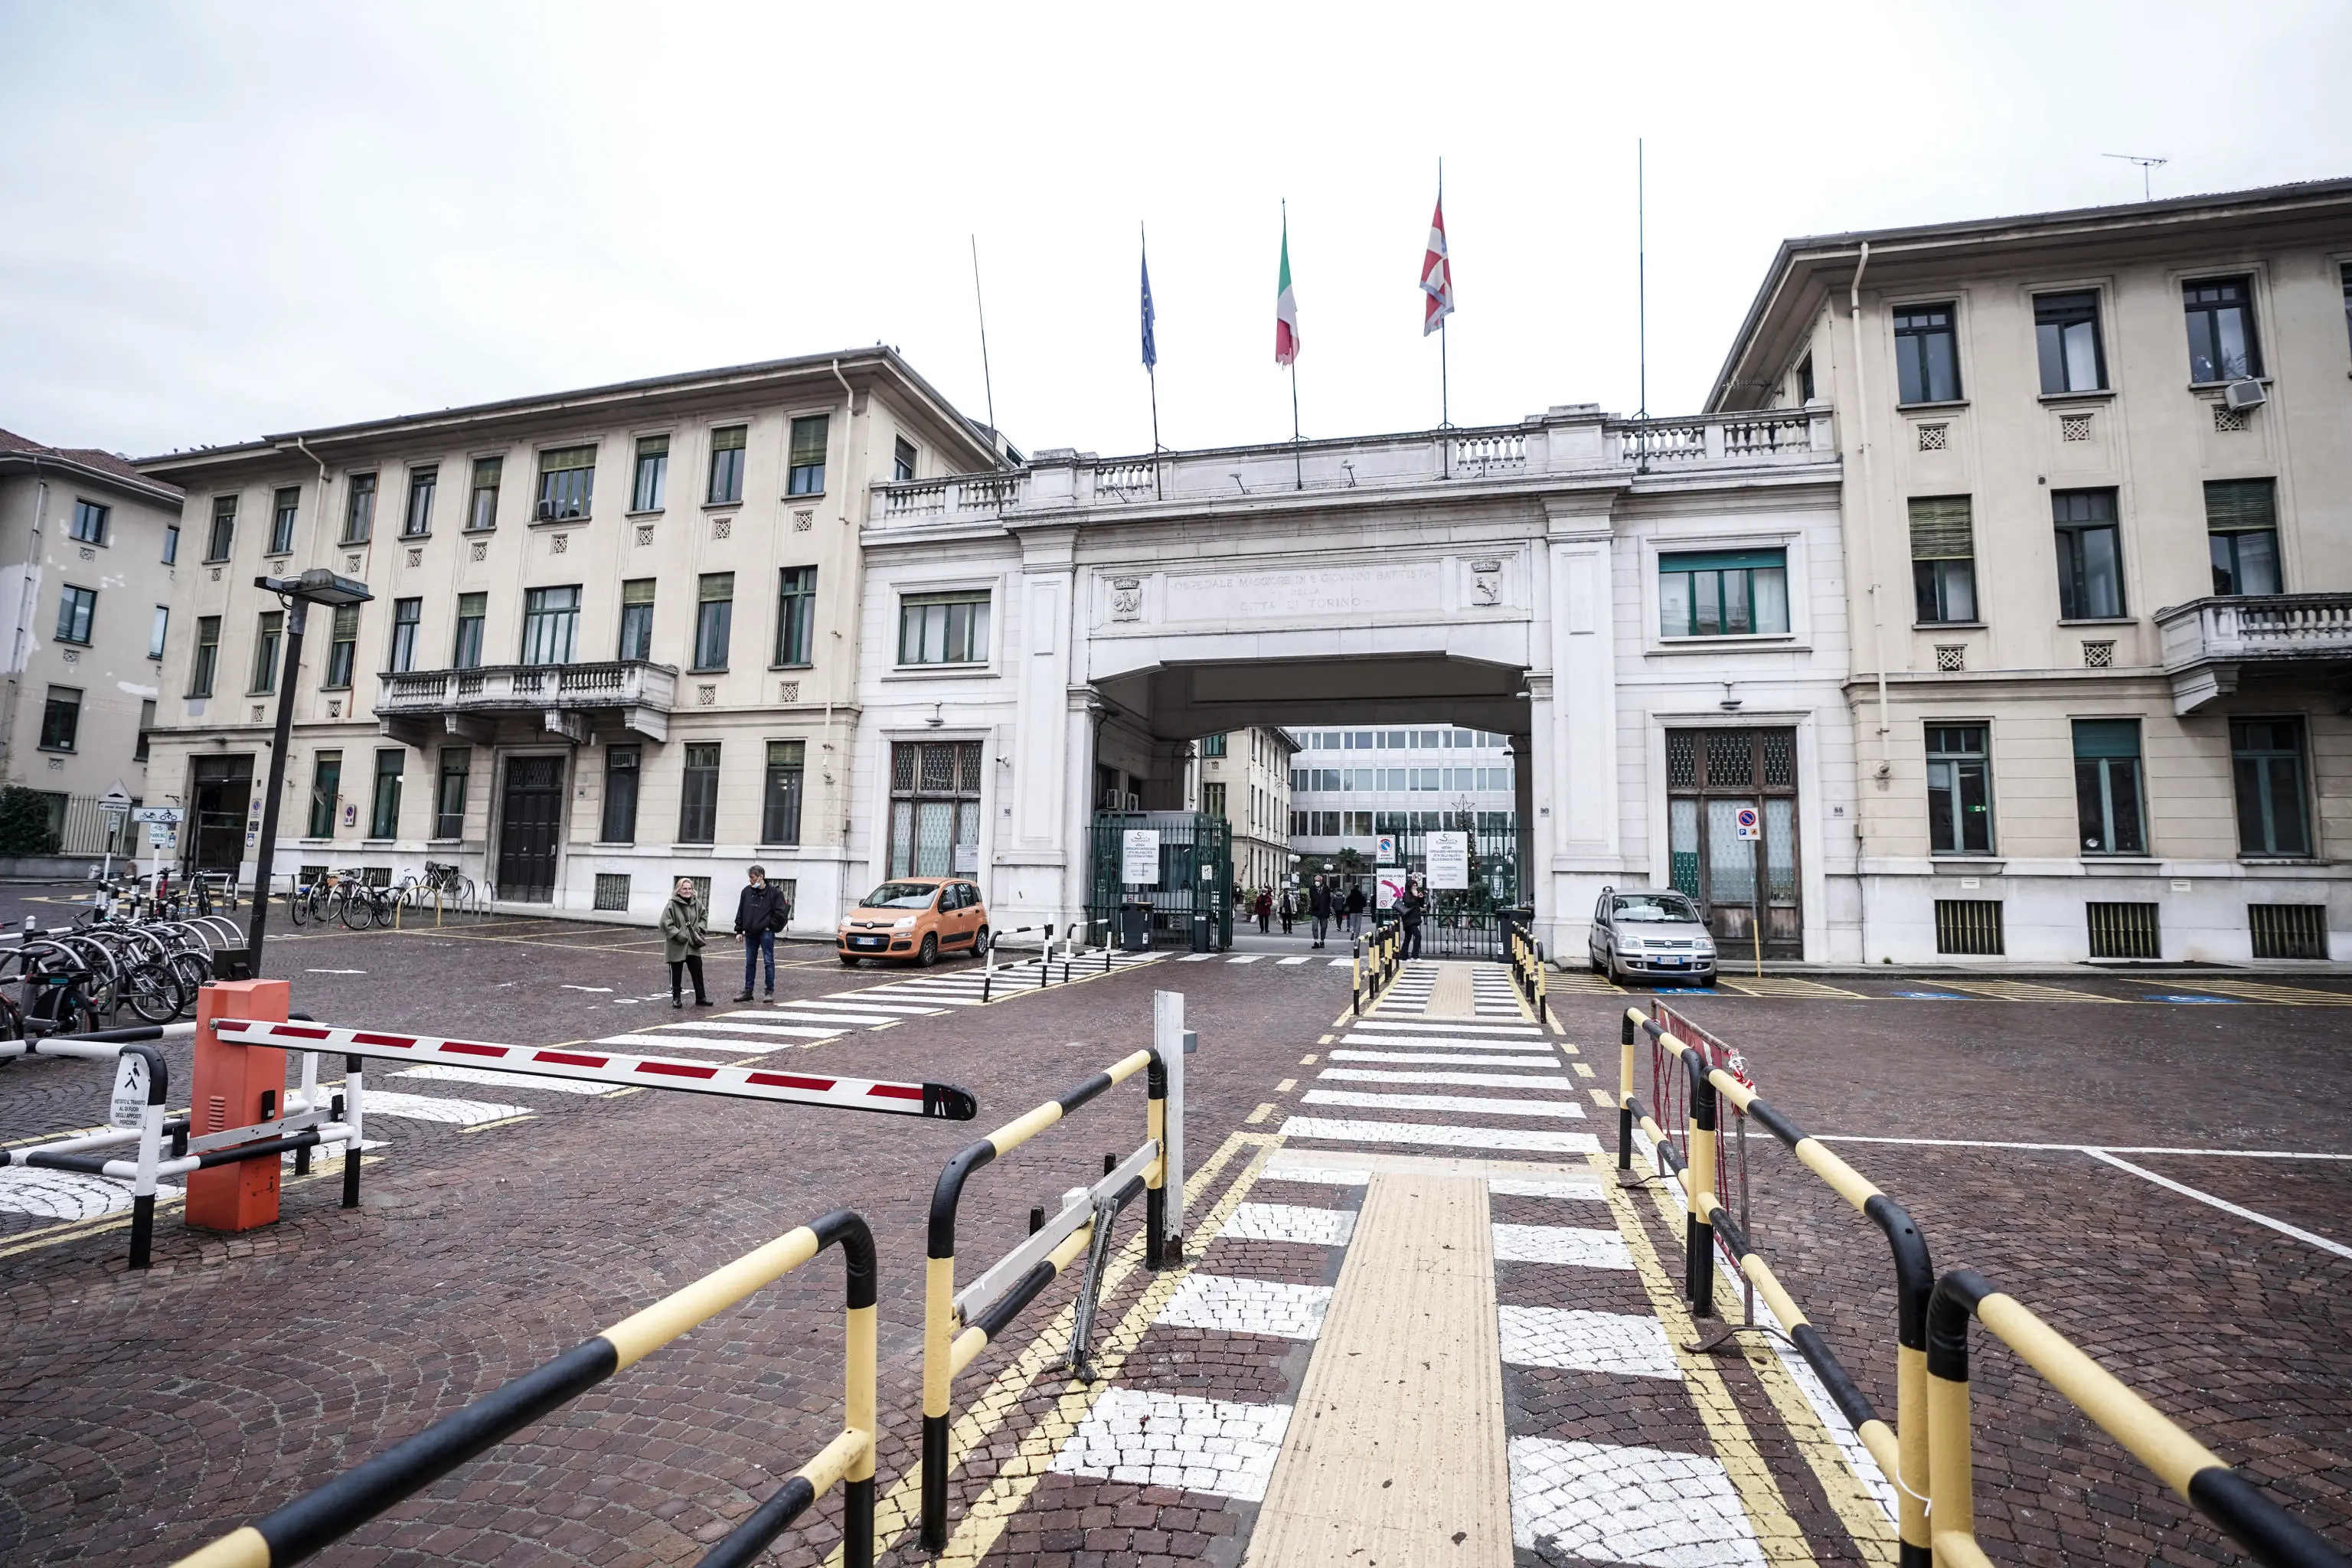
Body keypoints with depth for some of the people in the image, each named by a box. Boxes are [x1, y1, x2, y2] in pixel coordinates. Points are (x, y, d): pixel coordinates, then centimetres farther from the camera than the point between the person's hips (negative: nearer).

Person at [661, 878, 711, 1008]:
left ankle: (701, 997, 14)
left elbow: (704, 916, 16)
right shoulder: (672, 904, -13)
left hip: (693, 945, 4)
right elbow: (665, 923, -15)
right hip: (677, 946, -4)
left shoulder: (696, 903, 2)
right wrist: (678, 935, -19)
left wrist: (699, 928, 0)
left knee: (697, 971, 5)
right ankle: (676, 998, 23)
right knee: (676, 973, 8)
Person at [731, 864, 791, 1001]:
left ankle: (770, 992, 6)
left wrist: (771, 926, -8)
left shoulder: (775, 892, -7)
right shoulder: (746, 891, 7)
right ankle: (748, 992, 18)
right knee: (750, 963, 11)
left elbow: (781, 912, -8)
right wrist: (739, 930, 9)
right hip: (750, 933, 5)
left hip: (766, 933, -5)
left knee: (769, 962, -1)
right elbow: (740, 912, 11)